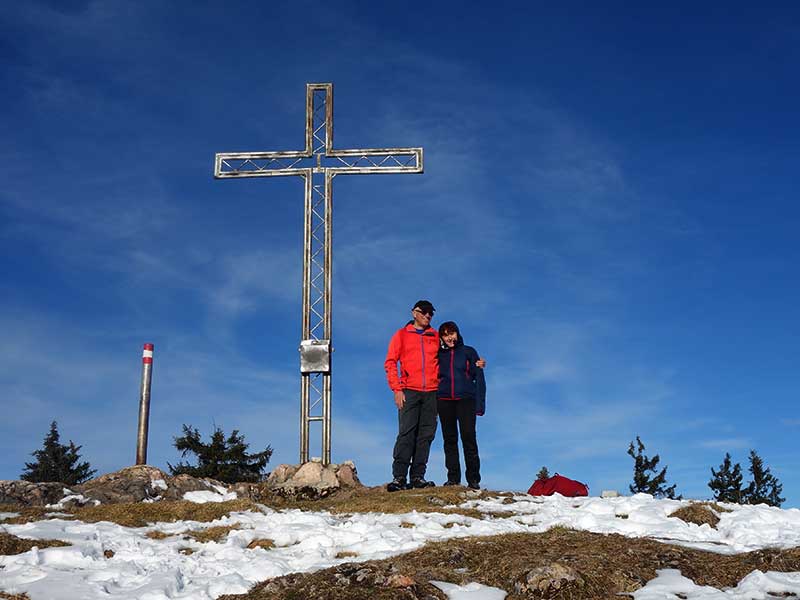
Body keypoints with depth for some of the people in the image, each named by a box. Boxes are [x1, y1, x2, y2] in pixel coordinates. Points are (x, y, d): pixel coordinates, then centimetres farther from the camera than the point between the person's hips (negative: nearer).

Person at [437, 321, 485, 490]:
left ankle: (473, 479, -8)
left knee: (468, 437, -10)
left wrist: (479, 404, -5)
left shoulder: (468, 352, 9)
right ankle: (453, 478, 5)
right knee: (450, 439, 2)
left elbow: (479, 379, 5)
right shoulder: (439, 355, 15)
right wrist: (433, 405, 5)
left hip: (465, 399, -2)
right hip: (444, 401, 3)